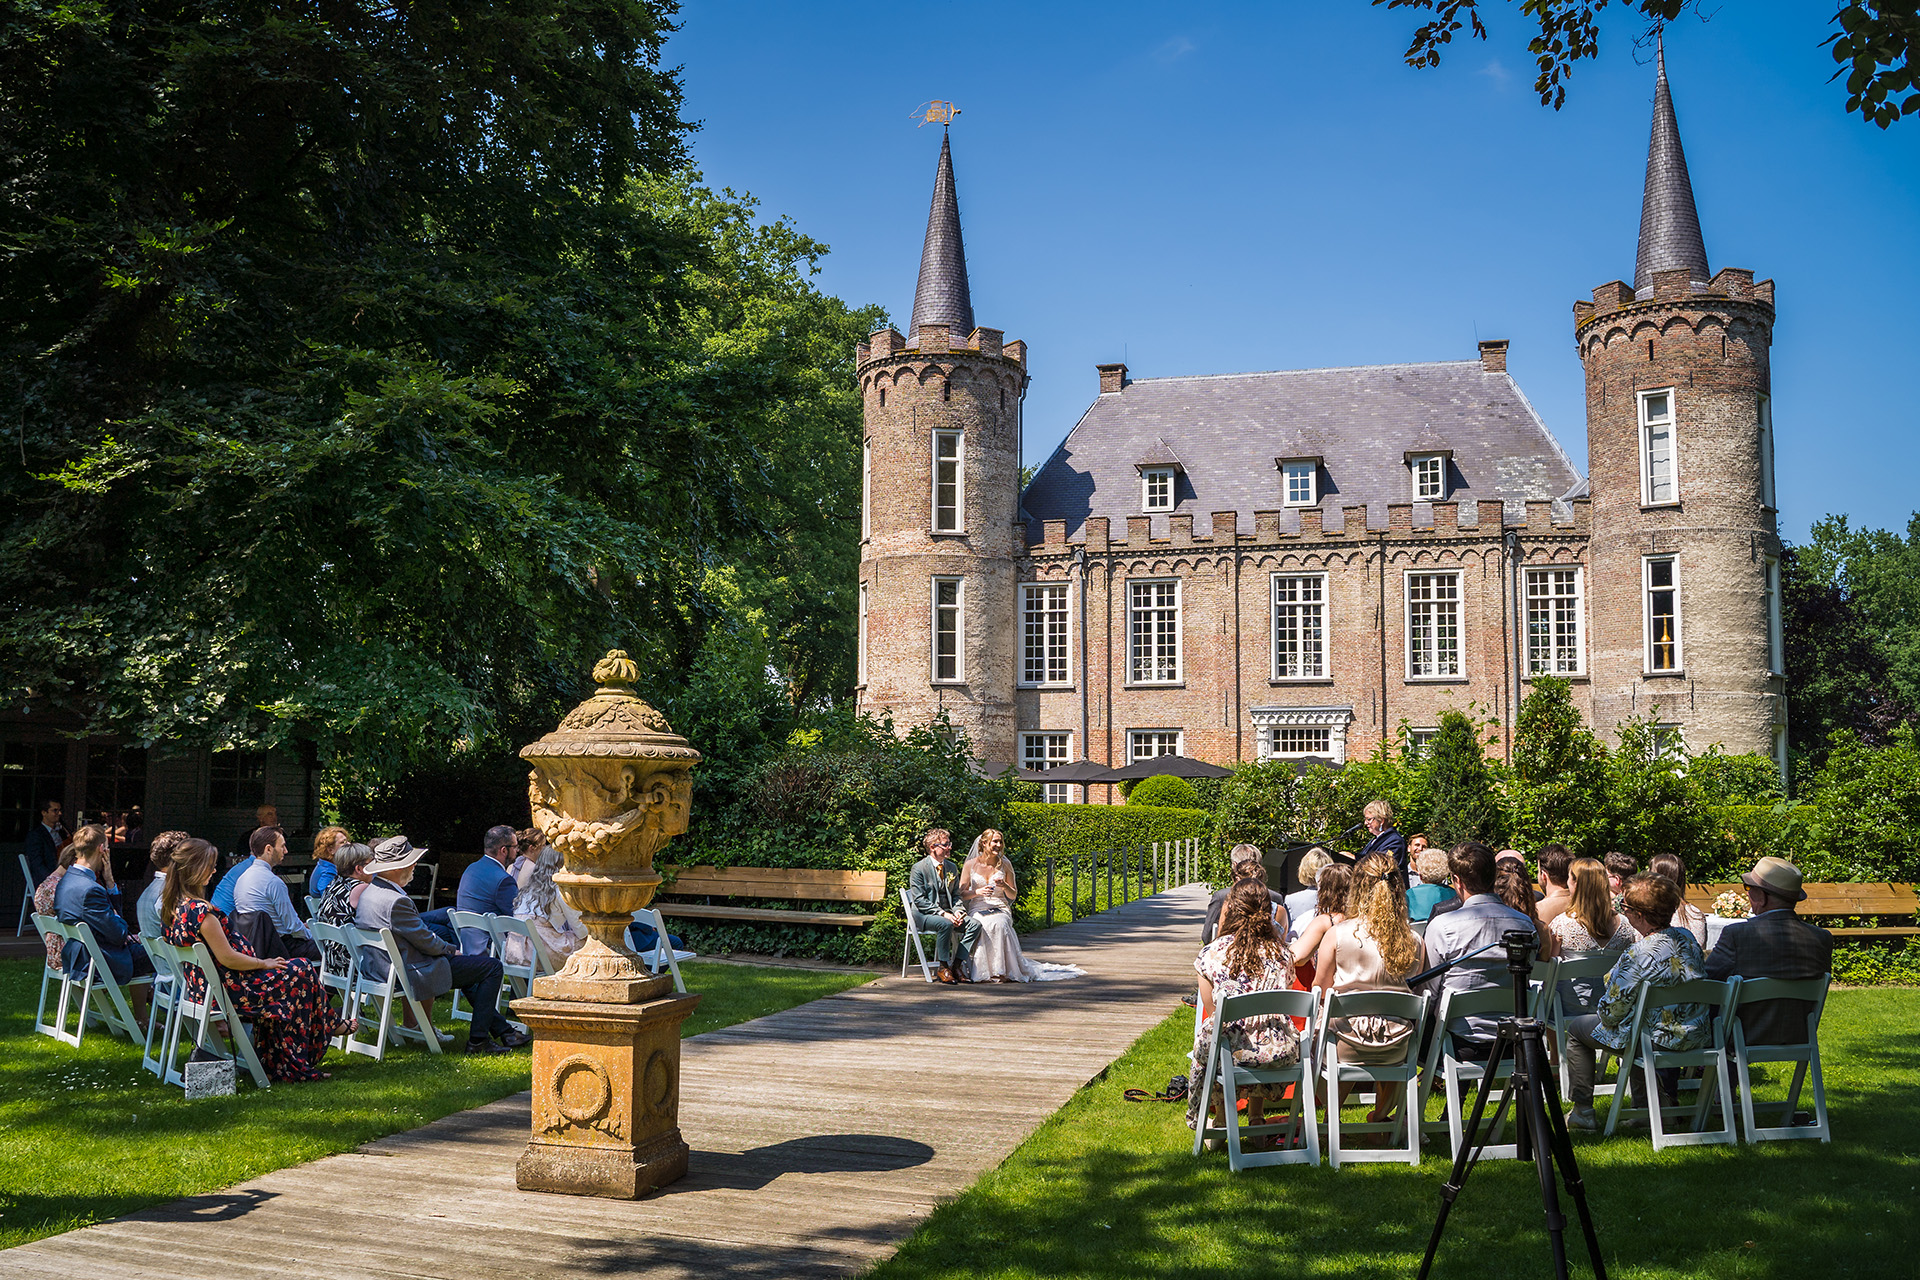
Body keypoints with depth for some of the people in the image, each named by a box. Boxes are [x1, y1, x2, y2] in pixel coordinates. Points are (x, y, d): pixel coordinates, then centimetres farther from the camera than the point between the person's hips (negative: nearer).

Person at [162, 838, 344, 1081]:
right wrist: (264, 963, -8)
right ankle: (330, 1025, 26)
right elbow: (227, 958, -24)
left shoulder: (174, 905, 3)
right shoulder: (200, 910, -26)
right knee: (303, 972, 2)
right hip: (223, 989, -10)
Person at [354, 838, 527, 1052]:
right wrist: (453, 950, 0)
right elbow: (426, 941, -20)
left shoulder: (369, 892, 5)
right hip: (409, 975, -11)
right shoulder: (395, 901, -28)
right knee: (492, 967, -3)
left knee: (471, 965, 28)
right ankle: (477, 1040, 1)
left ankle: (501, 1030, 29)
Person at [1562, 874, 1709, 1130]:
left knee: (1577, 1028, 15)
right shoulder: (1688, 939, -3)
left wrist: (1602, 1012, 5)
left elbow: (1612, 1011, -18)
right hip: (1696, 1036, 7)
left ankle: (1582, 1114, 20)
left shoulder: (1636, 955, -26)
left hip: (1656, 1041, -7)